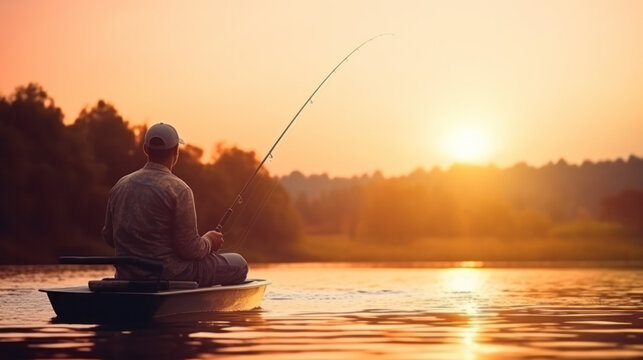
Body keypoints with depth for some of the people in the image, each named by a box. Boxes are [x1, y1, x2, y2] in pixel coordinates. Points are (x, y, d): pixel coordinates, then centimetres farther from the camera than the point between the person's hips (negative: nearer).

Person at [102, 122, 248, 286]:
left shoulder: (120, 186, 3)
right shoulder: (179, 190, -18)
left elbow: (108, 236, 12)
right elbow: (189, 250, -17)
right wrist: (208, 241, 4)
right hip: (168, 276, -7)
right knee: (238, 264, 10)